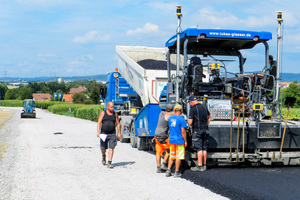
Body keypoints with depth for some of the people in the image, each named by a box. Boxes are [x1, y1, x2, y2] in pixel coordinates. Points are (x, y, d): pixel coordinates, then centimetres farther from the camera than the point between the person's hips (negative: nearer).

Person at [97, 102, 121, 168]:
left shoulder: (115, 114, 7)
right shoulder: (103, 113, 0)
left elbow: (118, 124, 13)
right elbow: (99, 123, -5)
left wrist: (119, 133, 7)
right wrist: (98, 132, -17)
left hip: (112, 134, 1)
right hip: (104, 134, -1)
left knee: (111, 148, -9)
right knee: (103, 149, 7)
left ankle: (109, 163, -9)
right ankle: (103, 156, 40)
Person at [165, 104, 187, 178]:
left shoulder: (170, 118, 6)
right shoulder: (181, 119, -14)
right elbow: (183, 131, -15)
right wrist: (185, 141, -8)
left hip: (171, 140, 6)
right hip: (179, 140, -6)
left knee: (171, 156, 15)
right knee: (178, 157, 3)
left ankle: (168, 171, 11)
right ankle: (176, 172, 7)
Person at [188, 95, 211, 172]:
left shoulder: (193, 109, -11)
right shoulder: (204, 107, 11)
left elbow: (190, 122, -14)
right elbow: (209, 116, 29)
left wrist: (188, 121, 8)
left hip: (197, 130, -6)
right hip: (205, 130, 6)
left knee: (199, 149, -5)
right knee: (204, 148, 9)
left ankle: (200, 166, -5)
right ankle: (204, 165, 15)